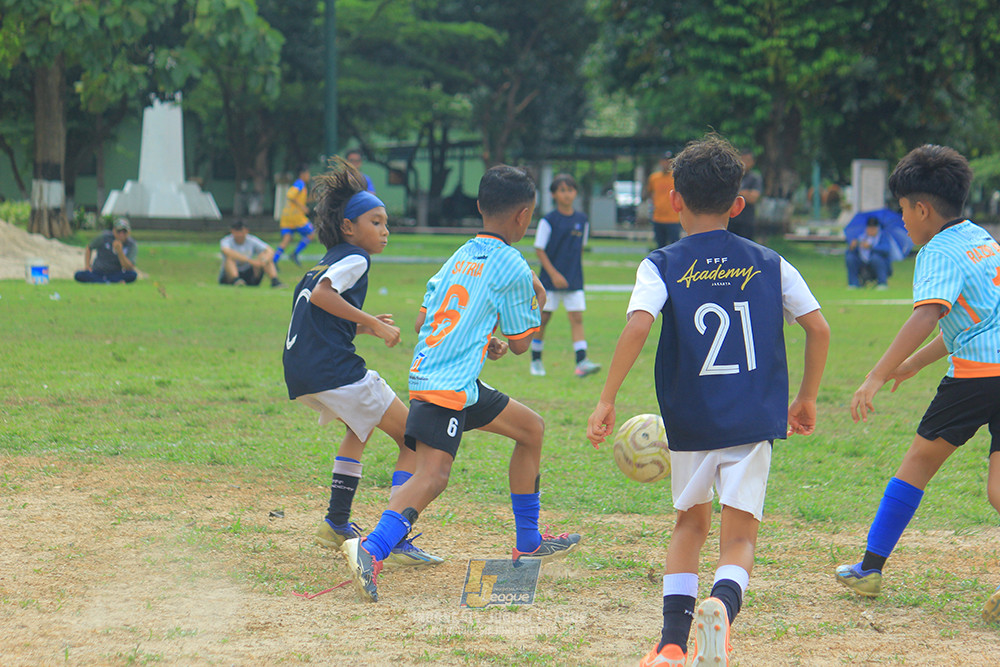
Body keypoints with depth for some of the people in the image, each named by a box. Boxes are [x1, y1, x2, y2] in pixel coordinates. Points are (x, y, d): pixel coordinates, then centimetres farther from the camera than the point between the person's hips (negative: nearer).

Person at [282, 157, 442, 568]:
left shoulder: (322, 264, 23)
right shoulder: (354, 258, -4)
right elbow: (321, 296, -21)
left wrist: (364, 326, 24)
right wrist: (371, 323, -19)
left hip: (300, 373, 10)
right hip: (333, 369, -10)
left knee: (361, 425, 36)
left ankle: (337, 524, 31)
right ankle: (397, 540, -13)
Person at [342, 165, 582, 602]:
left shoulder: (459, 258, 17)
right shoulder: (513, 267, -6)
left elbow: (423, 322, 17)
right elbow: (520, 344, 0)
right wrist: (537, 302, 17)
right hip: (447, 384, -9)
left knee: (531, 428, 21)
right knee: (433, 474, -22)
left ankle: (528, 543, 28)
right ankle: (371, 549, -42)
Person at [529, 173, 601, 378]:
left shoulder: (582, 220, 5)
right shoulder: (548, 221, -7)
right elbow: (539, 249, -8)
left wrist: (576, 273, 13)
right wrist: (554, 274, -16)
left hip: (574, 280, 3)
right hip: (550, 279, -3)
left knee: (577, 317, -7)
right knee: (543, 318, 5)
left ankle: (581, 361, -14)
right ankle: (536, 360, 18)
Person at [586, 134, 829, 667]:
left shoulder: (661, 267, 0)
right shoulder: (769, 264, 8)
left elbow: (638, 326, -16)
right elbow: (818, 328, 5)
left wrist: (606, 401, -14)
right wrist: (807, 399, 17)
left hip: (690, 421, 0)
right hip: (753, 422, 0)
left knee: (690, 523, 22)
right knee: (739, 537, 2)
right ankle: (723, 602, -32)